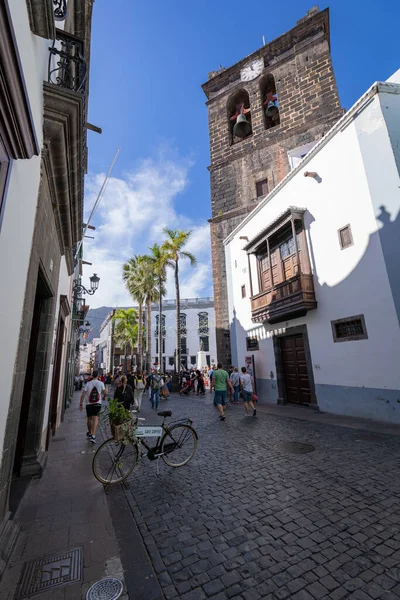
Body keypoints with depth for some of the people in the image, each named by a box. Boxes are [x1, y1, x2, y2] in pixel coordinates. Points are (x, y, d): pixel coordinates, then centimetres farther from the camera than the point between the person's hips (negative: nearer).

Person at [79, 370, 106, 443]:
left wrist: (81, 404, 3)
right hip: (97, 403, -2)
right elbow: (104, 393, 1)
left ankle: (89, 433, 37)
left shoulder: (88, 383, -2)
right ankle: (93, 436, -19)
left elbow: (83, 395, -4)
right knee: (95, 419, -7)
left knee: (89, 419, 18)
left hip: (89, 404, 3)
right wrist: (103, 397, 23)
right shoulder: (101, 383, -5)